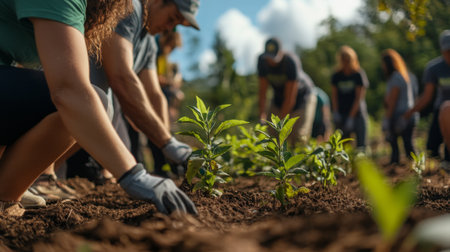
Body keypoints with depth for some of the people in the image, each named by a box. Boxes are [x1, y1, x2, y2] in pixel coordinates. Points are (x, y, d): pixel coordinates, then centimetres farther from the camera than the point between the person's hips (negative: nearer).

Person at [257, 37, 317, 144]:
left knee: (298, 138, -15)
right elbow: (262, 90, -12)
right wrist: (262, 115, -21)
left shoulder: (291, 61, -31)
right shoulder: (262, 60, -16)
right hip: (279, 97, 5)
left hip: (302, 96, -5)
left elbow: (290, 96, -29)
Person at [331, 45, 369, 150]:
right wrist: (335, 113, -6)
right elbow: (334, 95, 9)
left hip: (357, 113, -3)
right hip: (341, 114, 3)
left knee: (361, 144, -9)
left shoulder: (359, 74, -4)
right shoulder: (336, 76, 7)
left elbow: (359, 98, -7)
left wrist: (351, 117, -11)